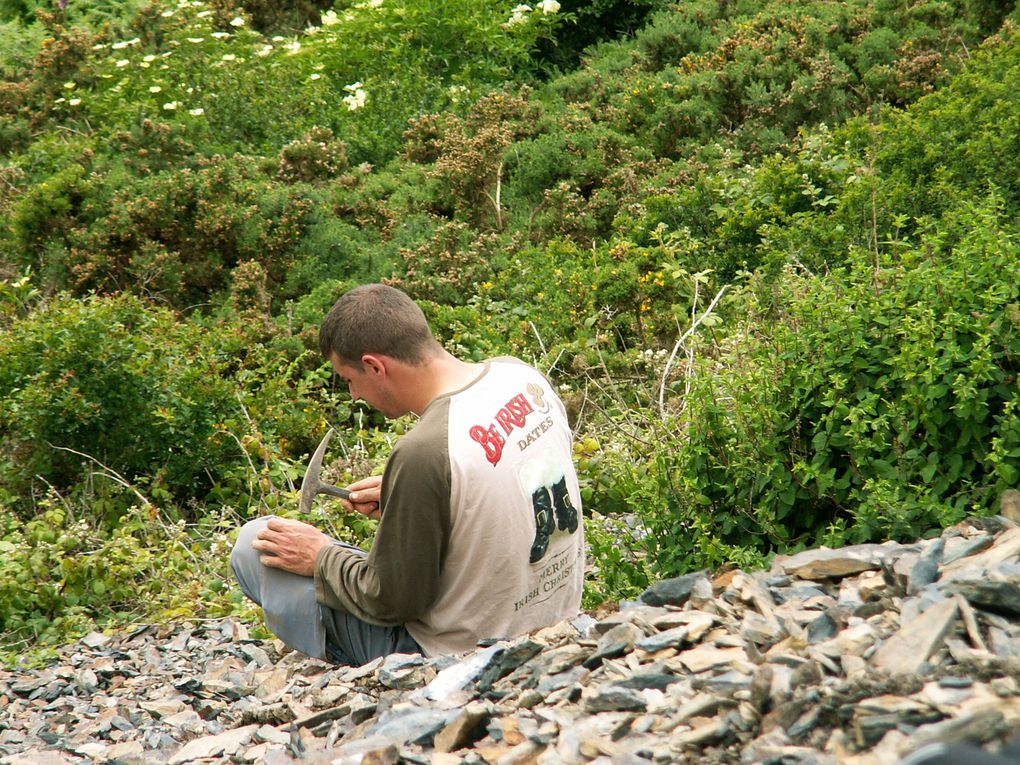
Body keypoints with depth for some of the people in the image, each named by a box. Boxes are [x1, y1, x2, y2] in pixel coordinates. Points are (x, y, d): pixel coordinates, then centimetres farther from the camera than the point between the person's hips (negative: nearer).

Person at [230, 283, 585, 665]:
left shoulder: (423, 454, -30)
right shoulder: (522, 375, -6)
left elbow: (392, 602, -18)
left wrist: (321, 558, -2)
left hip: (461, 656, -8)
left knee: (254, 543, 0)